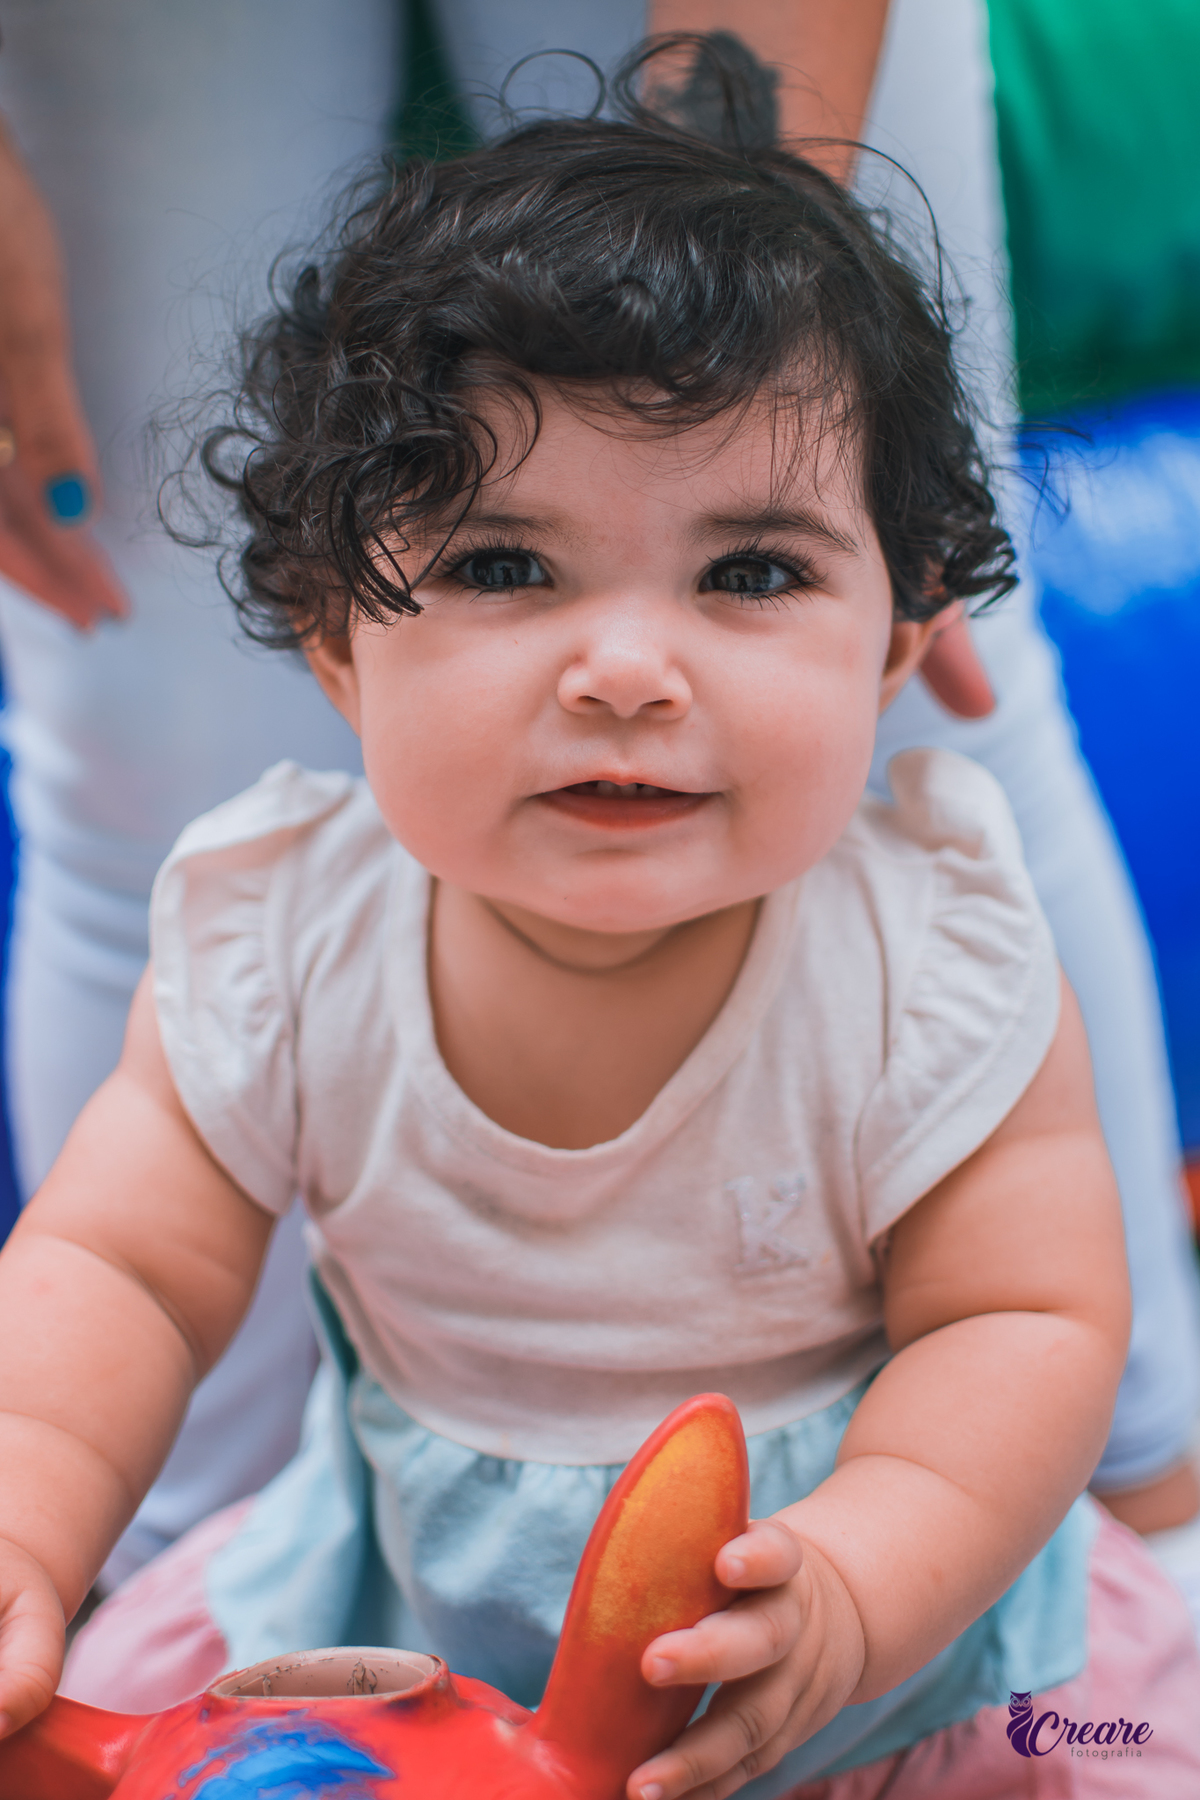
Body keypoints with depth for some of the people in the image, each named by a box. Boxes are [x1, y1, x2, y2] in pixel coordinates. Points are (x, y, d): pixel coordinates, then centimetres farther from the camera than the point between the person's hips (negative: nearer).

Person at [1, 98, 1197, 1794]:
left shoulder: (935, 962, -23)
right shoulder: (278, 947, -18)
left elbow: (1034, 1325, -20)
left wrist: (846, 1588, -37)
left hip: (895, 1545, -1)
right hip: (417, 1582, 2)